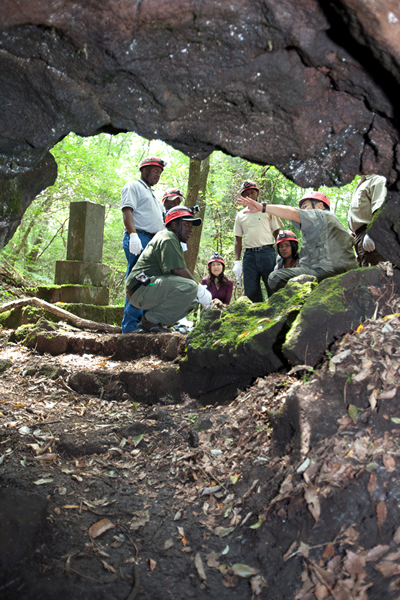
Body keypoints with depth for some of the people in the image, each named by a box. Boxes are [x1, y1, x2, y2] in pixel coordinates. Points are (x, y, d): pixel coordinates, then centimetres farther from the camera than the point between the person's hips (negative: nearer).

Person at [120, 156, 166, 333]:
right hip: (138, 239, -9)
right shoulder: (133, 187, 4)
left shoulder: (152, 194, 31)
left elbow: (160, 221, 31)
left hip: (154, 241, 9)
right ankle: (130, 326, -12)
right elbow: (127, 212, -11)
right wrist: (133, 235, -25)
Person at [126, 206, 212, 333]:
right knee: (189, 287, -27)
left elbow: (180, 271, 17)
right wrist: (199, 288, -9)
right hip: (141, 289, -11)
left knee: (192, 301, 12)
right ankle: (151, 320, -16)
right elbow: (178, 271, -20)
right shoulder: (167, 239, -11)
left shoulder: (174, 241, 23)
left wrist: (200, 289, 3)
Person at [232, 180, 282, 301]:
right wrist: (237, 261, 6)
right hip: (249, 255, 3)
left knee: (274, 289, -6)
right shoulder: (240, 215, 16)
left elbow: (277, 233, 5)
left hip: (267, 252, -3)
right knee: (251, 293, 2)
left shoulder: (268, 209, 9)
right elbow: (238, 240, 16)